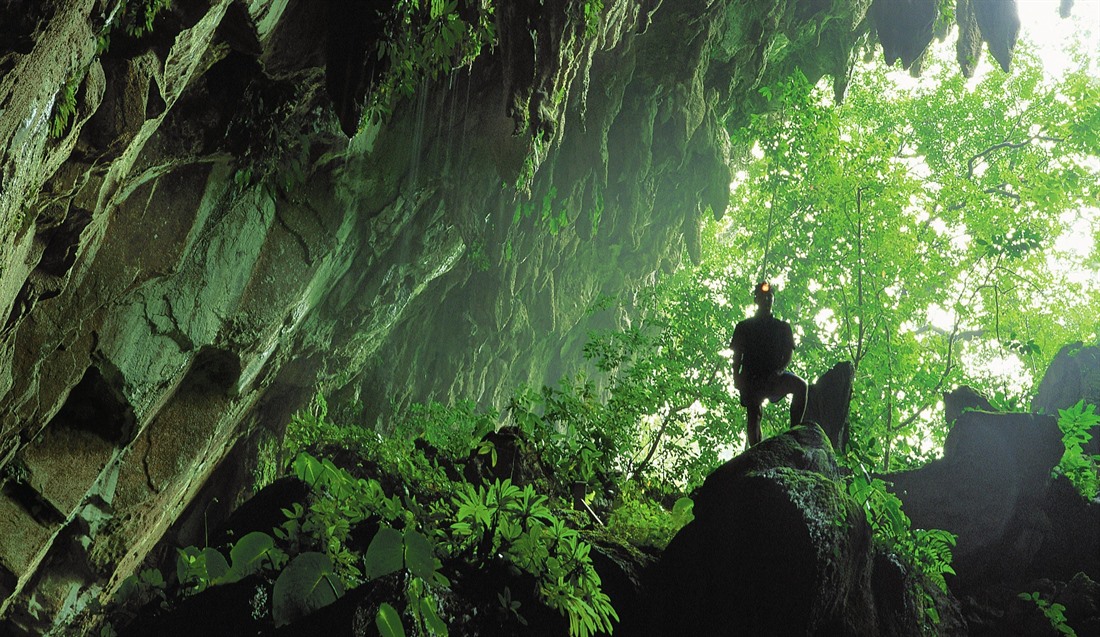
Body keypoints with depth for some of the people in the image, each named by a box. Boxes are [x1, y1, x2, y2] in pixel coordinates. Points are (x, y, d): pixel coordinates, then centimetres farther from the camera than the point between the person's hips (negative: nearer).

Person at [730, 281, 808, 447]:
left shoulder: (782, 327, 16)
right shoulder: (744, 327, 14)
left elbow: (788, 353, 8)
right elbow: (737, 356, 9)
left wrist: (780, 369, -12)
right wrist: (736, 377, -6)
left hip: (774, 375, 0)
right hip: (752, 377, 0)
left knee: (800, 385, -27)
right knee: (754, 415, -10)